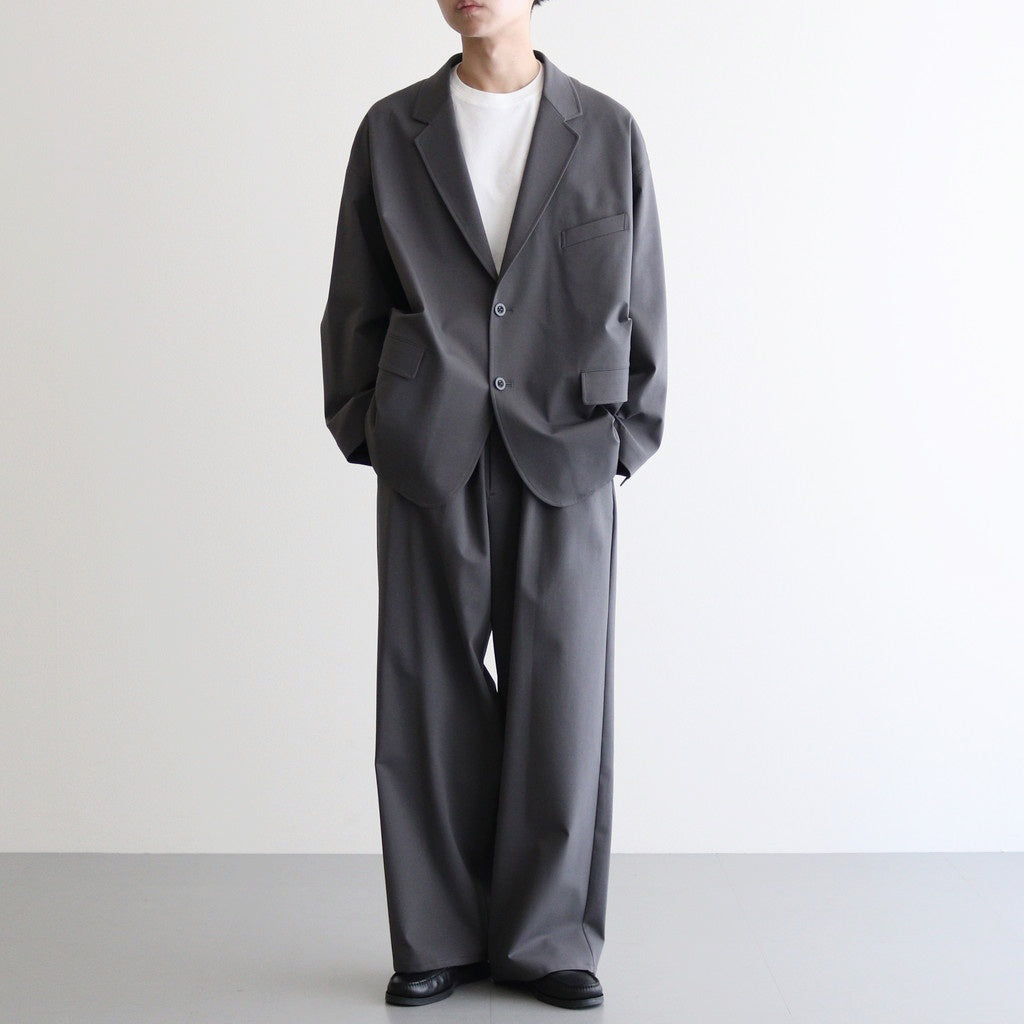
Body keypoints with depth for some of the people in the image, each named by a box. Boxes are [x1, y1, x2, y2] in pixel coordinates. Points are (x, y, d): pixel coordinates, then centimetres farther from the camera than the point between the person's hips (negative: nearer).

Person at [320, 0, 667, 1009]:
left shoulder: (607, 132, 5)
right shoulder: (390, 130, 7)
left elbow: (640, 302, 7)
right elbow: (356, 300, 9)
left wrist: (628, 434, 0)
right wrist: (363, 429, 3)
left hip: (564, 454, 0)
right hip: (429, 454, 1)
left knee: (558, 691, 2)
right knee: (429, 691, 4)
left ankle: (545, 936, 17)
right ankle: (441, 937, 18)